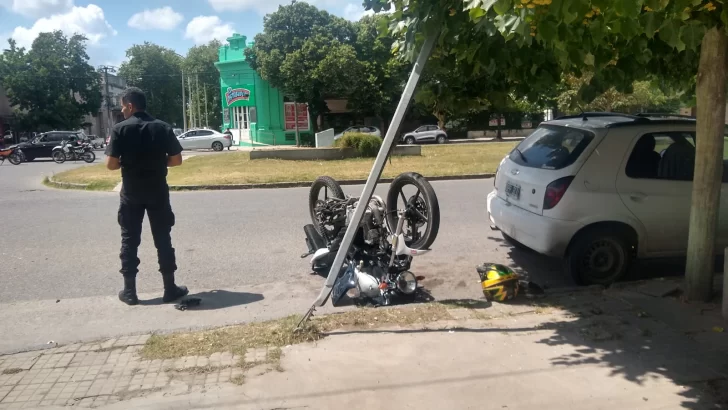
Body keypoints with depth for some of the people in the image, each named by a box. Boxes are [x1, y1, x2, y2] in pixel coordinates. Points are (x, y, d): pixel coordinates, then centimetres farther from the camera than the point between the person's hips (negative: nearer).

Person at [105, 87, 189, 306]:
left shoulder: (120, 129, -8)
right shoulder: (163, 128, -3)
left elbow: (111, 164, -10)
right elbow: (176, 160, -3)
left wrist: (126, 162, 10)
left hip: (131, 193, -1)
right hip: (158, 192, 1)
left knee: (129, 240, 10)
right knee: (163, 239, 7)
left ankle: (129, 291, 15)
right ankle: (170, 289, 11)